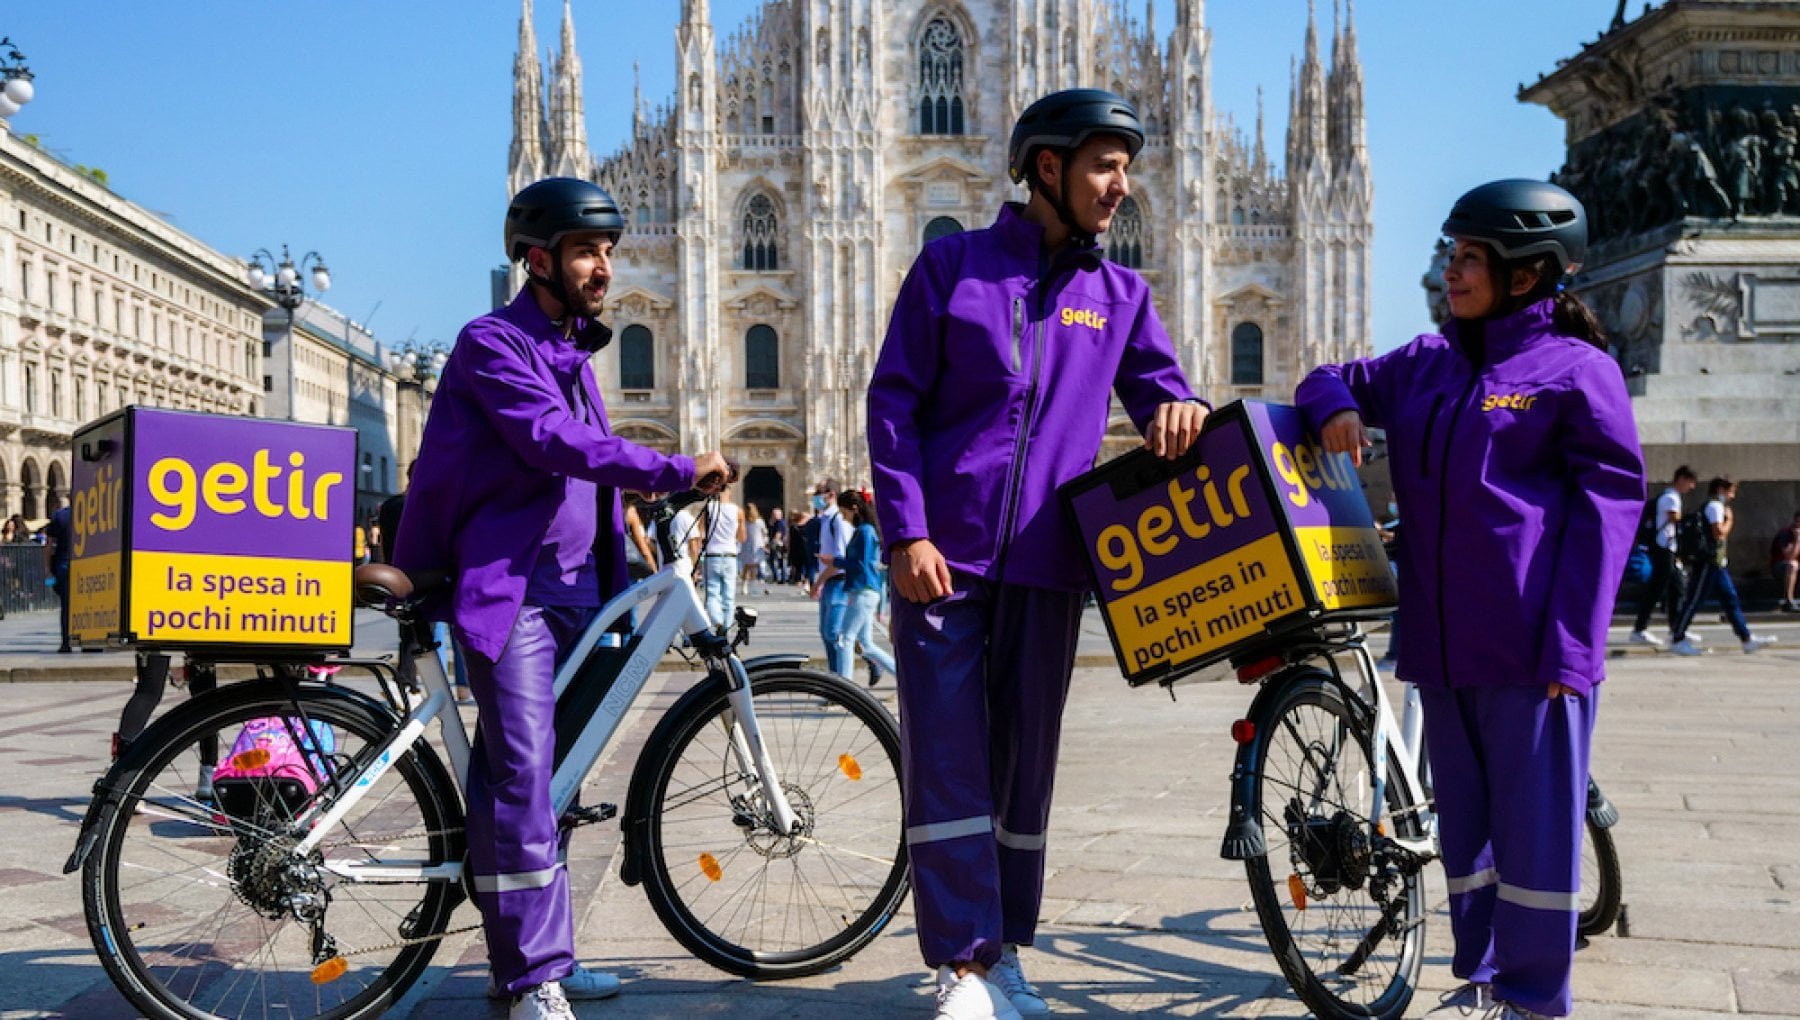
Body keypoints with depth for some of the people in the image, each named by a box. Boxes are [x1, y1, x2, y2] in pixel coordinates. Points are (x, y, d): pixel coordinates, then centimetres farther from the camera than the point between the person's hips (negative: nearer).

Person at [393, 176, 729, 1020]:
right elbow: (554, 442, -21)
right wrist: (677, 470, -23)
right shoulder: (494, 343, -7)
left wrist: (619, 580, 18)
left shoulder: (572, 354, 20)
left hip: (574, 587, 8)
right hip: (509, 586, -8)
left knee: (543, 776, 10)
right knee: (523, 774, -13)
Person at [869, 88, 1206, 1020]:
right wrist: (906, 532, -10)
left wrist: (1178, 411, -13)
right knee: (947, 762, -4)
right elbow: (893, 401, 0)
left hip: (1045, 566, 3)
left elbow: (1161, 394, 13)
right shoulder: (954, 265, 4)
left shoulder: (1119, 295, 13)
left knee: (1025, 767, 9)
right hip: (943, 556, -3)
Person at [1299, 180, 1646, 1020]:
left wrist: (1570, 641, -13)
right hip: (1443, 638, 6)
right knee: (1463, 818, 13)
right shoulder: (1425, 364, 13)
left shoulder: (1576, 368, -4)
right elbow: (1333, 380, 25)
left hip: (1531, 644, -6)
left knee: (1534, 820, 1)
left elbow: (1609, 502, -7)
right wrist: (1336, 405, -1)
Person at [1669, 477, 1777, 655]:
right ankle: (1678, 640, -3)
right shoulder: (1715, 506, -10)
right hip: (1709, 562, -11)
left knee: (1730, 599, 9)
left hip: (1717, 563, 11)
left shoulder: (1717, 506, 22)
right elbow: (1719, 532, -20)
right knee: (1695, 600, -7)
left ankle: (1747, 640, 10)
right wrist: (1729, 520, -6)